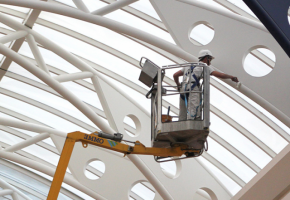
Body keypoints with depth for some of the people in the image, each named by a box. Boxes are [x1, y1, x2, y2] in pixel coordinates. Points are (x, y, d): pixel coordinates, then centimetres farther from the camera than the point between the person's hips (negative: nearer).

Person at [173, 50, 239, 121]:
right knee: (193, 116, -18)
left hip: (183, 91, 7)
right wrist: (232, 77, 20)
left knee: (182, 118, 5)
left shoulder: (189, 66, 29)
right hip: (193, 91, -7)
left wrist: (178, 86, 43)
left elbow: (175, 75, 28)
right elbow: (221, 75, 4)